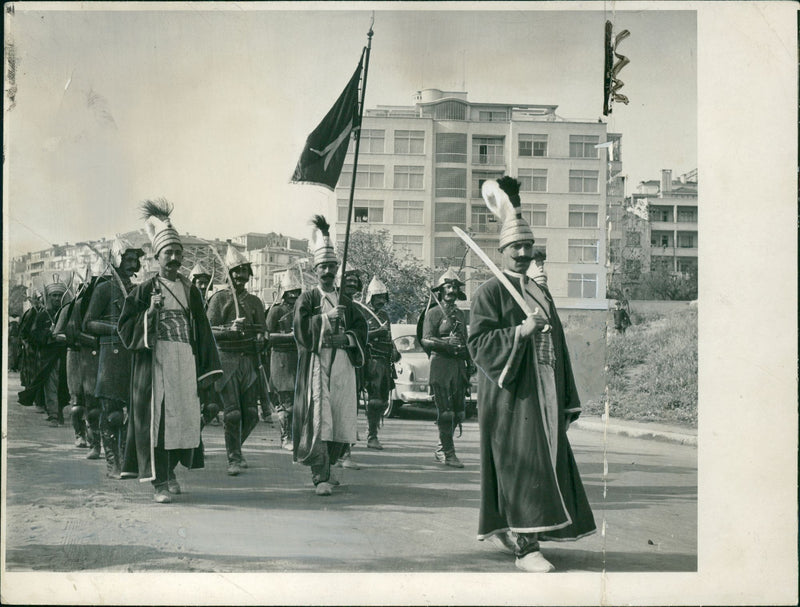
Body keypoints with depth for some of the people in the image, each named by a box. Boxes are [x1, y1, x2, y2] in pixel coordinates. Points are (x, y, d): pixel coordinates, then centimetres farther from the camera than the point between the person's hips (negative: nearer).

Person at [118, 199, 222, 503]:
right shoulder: (144, 290, 4)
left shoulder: (191, 291, 13)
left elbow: (202, 331, 12)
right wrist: (150, 312, -13)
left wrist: (206, 369, 6)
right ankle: (159, 481, -4)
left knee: (184, 415, 4)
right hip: (155, 360, -3)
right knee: (155, 415, -7)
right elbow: (125, 327, 2)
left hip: (185, 362, 3)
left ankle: (170, 470, 24)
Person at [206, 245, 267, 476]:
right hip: (227, 359, -4)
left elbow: (261, 331, 18)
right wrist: (231, 329, -20)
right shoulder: (219, 298, 2)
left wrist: (259, 340, -5)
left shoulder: (255, 302, 15)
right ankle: (234, 459, 3)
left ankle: (236, 447, 28)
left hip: (249, 360, 4)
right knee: (232, 412, -8)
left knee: (251, 413, 3)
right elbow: (210, 331, -3)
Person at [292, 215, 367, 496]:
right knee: (318, 419, -13)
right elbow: (301, 328, -6)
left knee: (341, 419, 1)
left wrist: (347, 338, -4)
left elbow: (361, 329, 14)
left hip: (343, 364, 4)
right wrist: (326, 318, -10)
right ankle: (321, 477, -14)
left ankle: (326, 465, 18)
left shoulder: (345, 302, 20)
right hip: (316, 363, -4)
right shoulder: (306, 299, 8)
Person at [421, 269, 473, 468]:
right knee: (445, 412, -8)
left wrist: (469, 364, 17)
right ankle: (448, 453, -4)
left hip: (458, 365, 7)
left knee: (458, 411, 7)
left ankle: (441, 450, 20)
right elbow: (426, 341, -8)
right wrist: (446, 342, -23)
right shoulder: (433, 313, 0)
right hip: (441, 364, -7)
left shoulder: (459, 314, 20)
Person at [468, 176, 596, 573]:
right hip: (511, 395, -7)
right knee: (521, 466, -11)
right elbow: (479, 341, -13)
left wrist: (566, 398, 16)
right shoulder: (489, 293, -2)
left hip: (543, 395, 7)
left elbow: (557, 345, 19)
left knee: (545, 461, 9)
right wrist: (520, 331, -25)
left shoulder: (541, 294, 18)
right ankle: (525, 547, -10)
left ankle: (500, 528, 25)